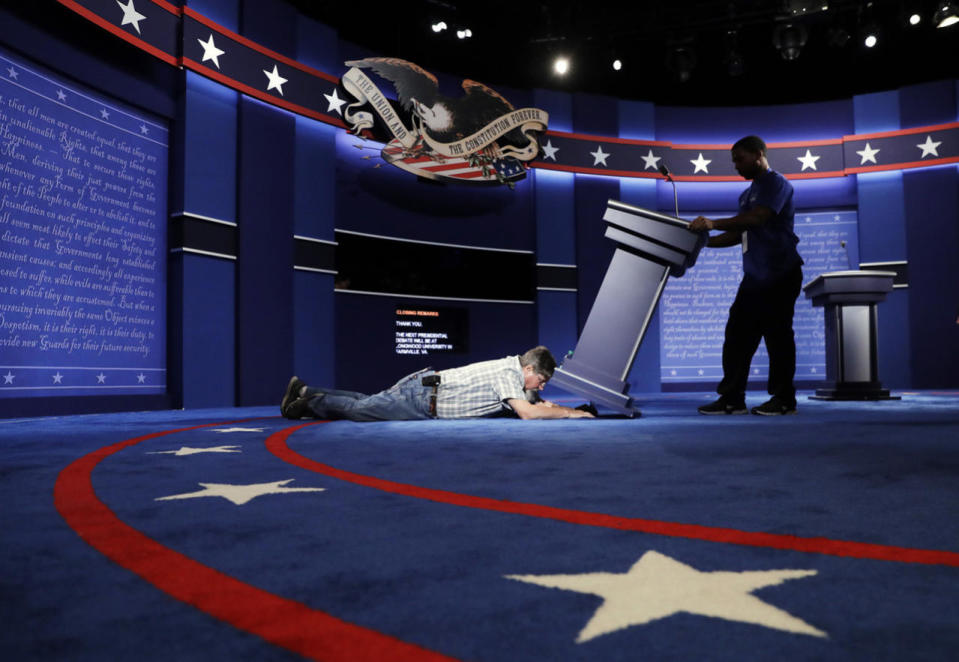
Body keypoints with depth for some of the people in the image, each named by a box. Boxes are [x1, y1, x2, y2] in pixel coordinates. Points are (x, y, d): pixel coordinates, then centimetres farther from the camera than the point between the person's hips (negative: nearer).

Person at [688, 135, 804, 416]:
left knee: (777, 335, -4)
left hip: (780, 274, -8)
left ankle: (784, 400, 5)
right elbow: (738, 234, 22)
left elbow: (758, 218, -23)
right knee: (737, 333, 3)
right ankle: (732, 398, 5)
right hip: (755, 276, 9)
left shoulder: (776, 183, -6)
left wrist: (714, 223, -31)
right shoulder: (748, 193, 21)